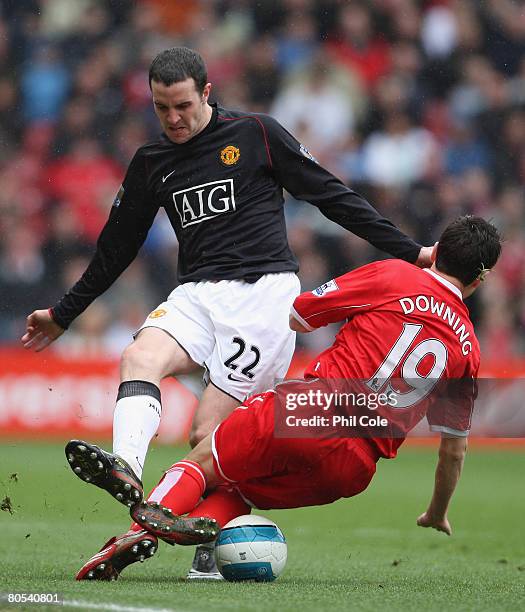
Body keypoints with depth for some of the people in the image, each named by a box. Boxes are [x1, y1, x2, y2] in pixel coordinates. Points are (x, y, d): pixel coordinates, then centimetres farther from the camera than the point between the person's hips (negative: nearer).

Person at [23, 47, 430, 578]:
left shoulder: (255, 134, 2)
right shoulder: (150, 164, 15)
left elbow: (330, 196, 6)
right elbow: (116, 245, 26)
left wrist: (407, 251, 5)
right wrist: (62, 315, 31)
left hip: (264, 291, -4)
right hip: (196, 295, 4)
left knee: (207, 433, -13)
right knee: (139, 357, -28)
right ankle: (126, 470, -51)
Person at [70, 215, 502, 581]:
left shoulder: (393, 276, 5)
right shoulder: (468, 348, 15)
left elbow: (292, 316, 6)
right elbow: (455, 449, 20)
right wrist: (438, 515, 35)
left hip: (304, 414, -3)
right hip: (349, 472, 3)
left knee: (202, 462, 15)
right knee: (234, 491, 22)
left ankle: (146, 525, -14)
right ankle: (205, 522, -13)